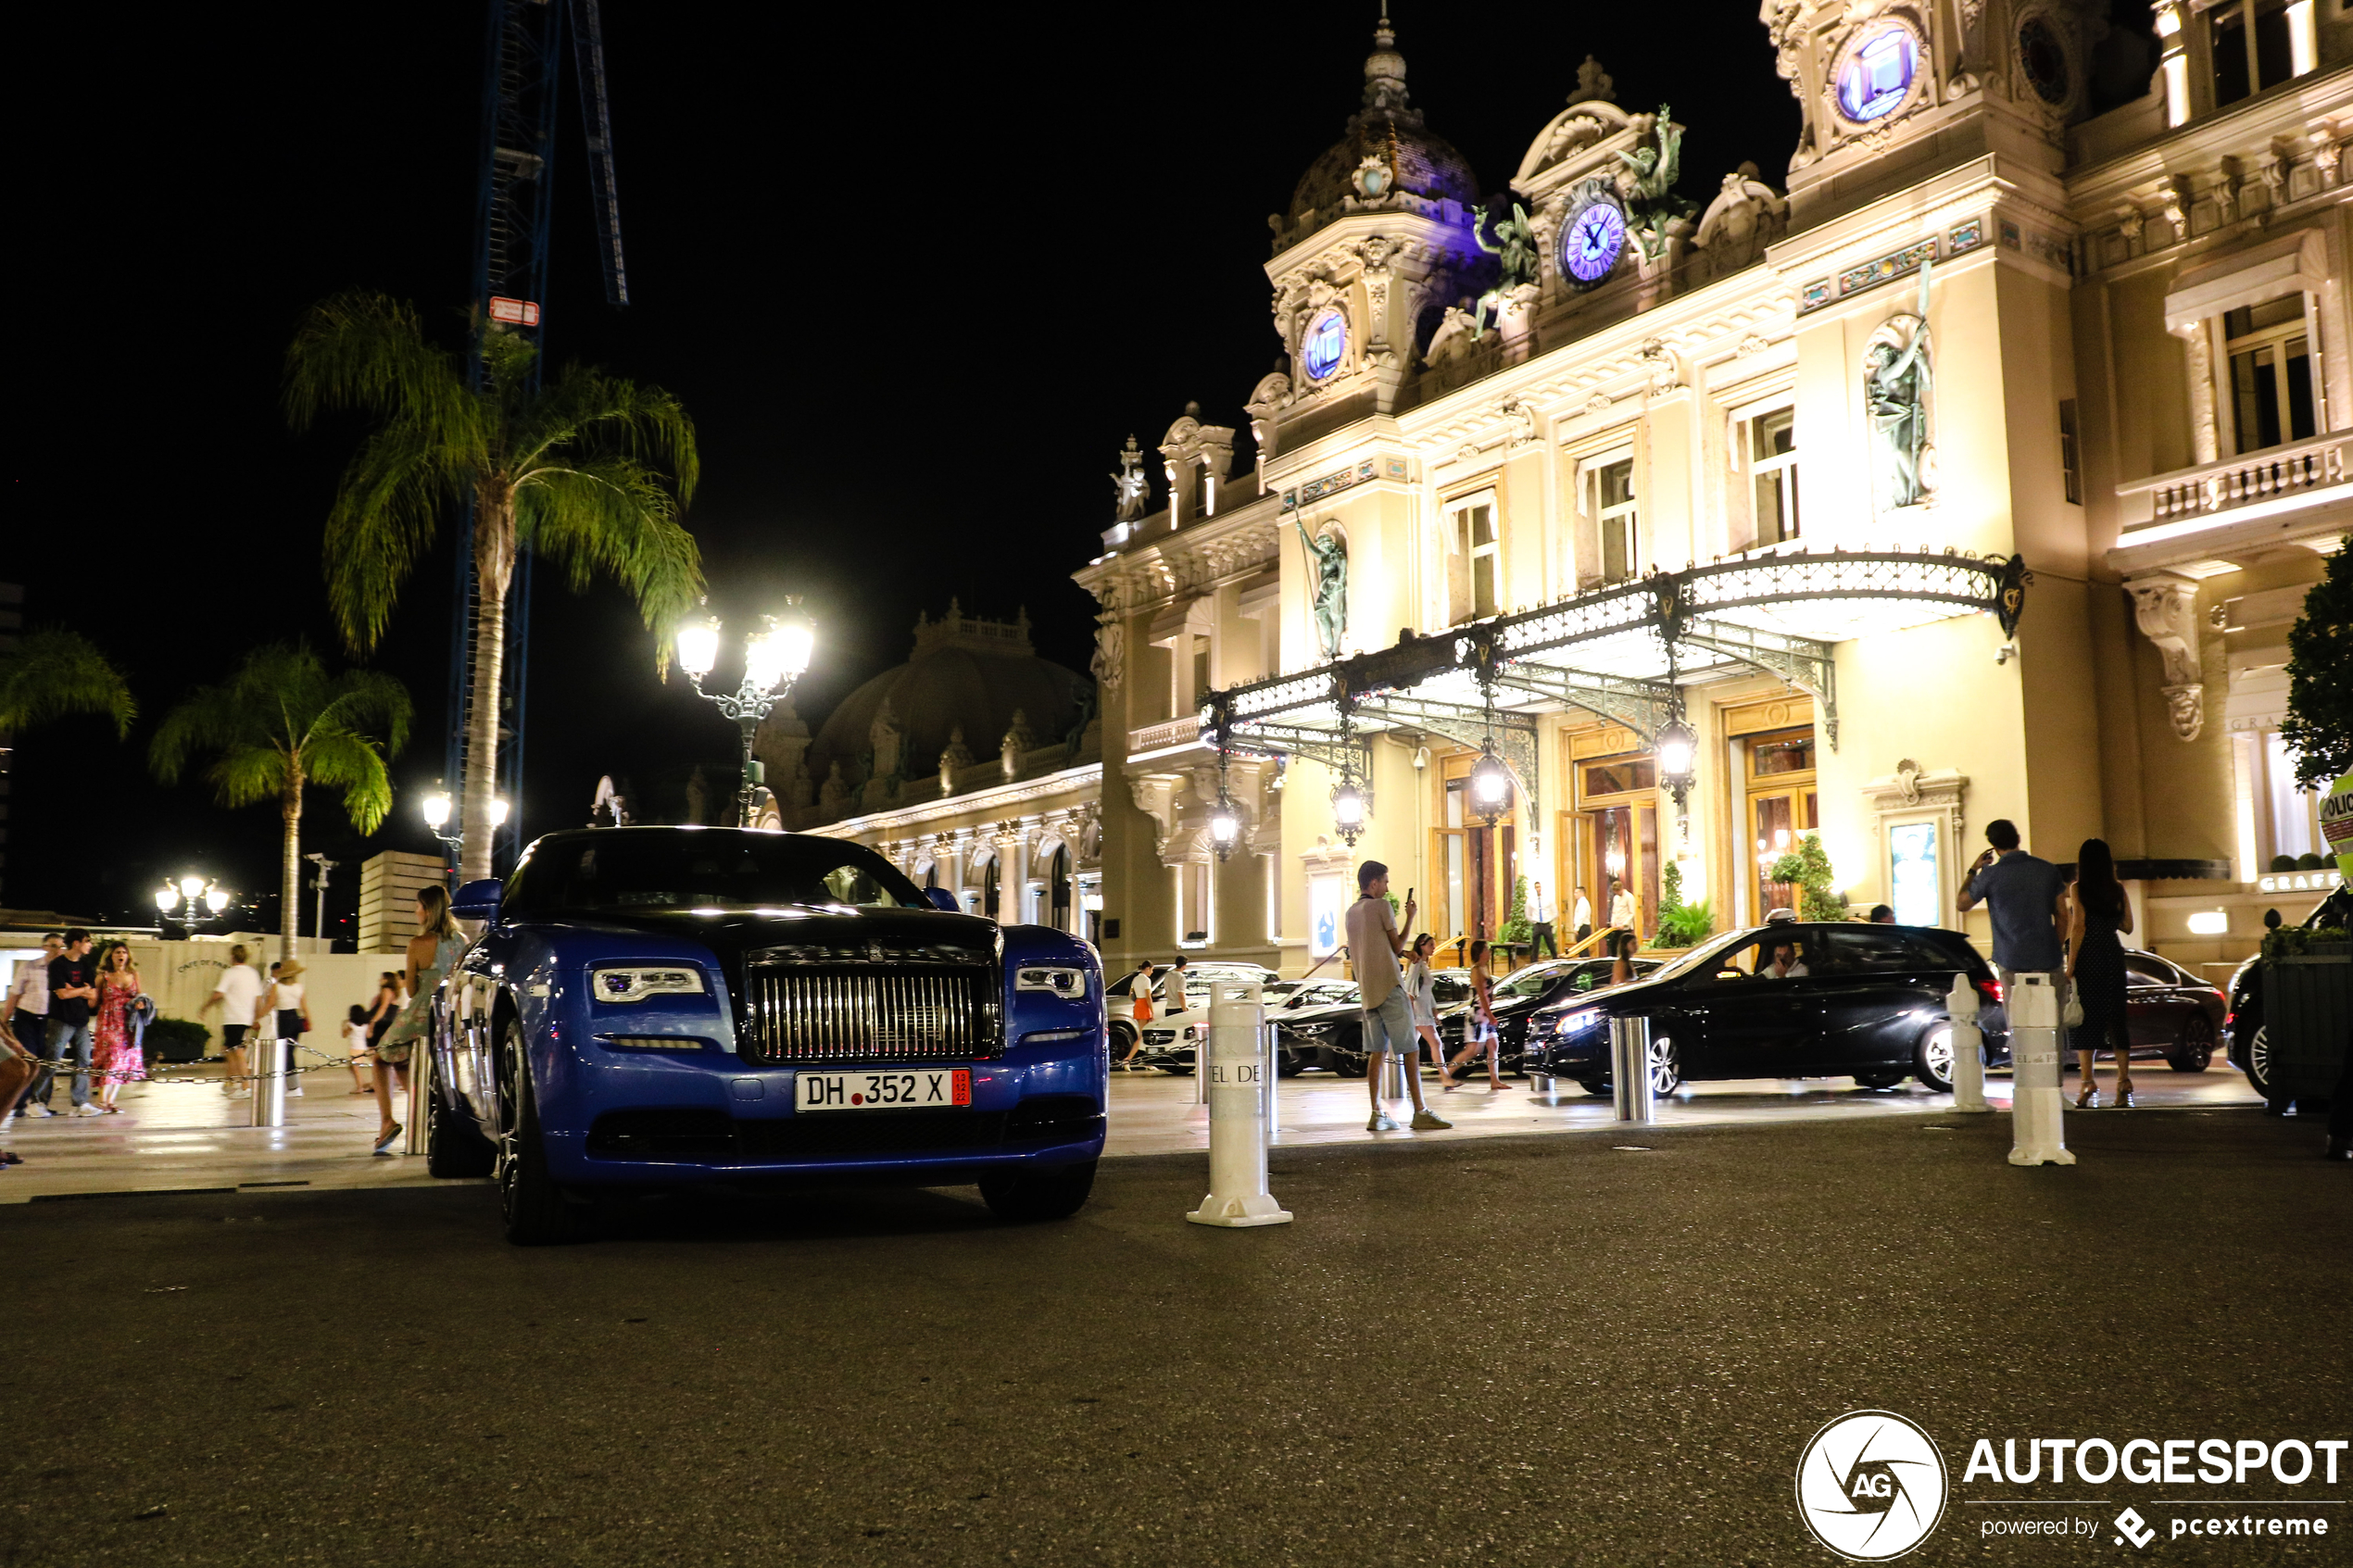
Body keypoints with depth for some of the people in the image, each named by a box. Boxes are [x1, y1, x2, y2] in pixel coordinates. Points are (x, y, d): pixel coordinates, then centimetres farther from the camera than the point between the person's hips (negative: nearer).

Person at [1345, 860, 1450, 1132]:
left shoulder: (1351, 912, 14)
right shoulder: (1381, 906, -8)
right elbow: (1397, 946, -2)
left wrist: (1402, 953, 20)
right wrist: (1410, 918, 8)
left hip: (1367, 991, 7)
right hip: (1389, 987, -7)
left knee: (1377, 1052, 6)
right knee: (1409, 1050, -4)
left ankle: (1377, 1115, 1)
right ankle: (1420, 1113, -6)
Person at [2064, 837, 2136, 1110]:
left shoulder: (2078, 889, -5)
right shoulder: (2118, 889, 6)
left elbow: (2078, 927, -12)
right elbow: (2127, 926, 10)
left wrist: (2070, 965, -10)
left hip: (2087, 958, -4)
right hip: (2113, 957, 4)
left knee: (2086, 1018, -2)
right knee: (2116, 1018, 9)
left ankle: (2089, 1085, -9)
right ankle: (2124, 1084, 7)